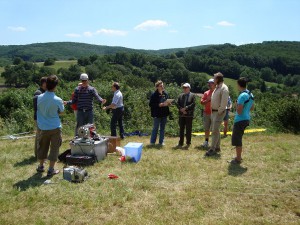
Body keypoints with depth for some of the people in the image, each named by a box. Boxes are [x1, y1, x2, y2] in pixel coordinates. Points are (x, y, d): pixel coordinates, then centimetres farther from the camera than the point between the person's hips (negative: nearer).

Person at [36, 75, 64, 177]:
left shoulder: (39, 98, -8)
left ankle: (41, 166, 33)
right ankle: (51, 170, 10)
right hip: (55, 128, -3)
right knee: (54, 148, 7)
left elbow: (38, 109, 9)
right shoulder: (58, 100, -16)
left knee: (43, 147, 19)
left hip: (43, 127, 4)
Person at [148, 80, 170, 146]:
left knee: (162, 128, 12)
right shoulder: (154, 95, -10)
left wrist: (167, 104, -6)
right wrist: (159, 105, -20)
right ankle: (152, 142, 14)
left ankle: (161, 141, 22)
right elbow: (151, 104, -12)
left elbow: (168, 101, 17)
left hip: (164, 114, 5)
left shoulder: (165, 94, 5)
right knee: (155, 128, 3)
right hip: (157, 114, -5)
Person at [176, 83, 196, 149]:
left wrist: (185, 108, -17)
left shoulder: (193, 95, 0)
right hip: (181, 115, 4)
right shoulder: (180, 95, 13)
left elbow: (193, 104, -11)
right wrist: (181, 109, -11)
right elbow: (177, 104, 5)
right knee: (181, 129, 10)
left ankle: (188, 144, 9)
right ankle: (180, 143, 18)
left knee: (188, 130, 1)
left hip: (189, 115, -4)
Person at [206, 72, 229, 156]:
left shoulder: (224, 88, -15)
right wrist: (212, 110, 13)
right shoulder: (217, 87, 14)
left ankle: (212, 149, -6)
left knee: (215, 131, -10)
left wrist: (219, 111, -18)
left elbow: (224, 102, -21)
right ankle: (217, 147, 24)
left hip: (219, 112, -9)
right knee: (215, 130, 14)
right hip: (214, 111, 10)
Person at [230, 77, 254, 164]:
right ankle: (239, 156, 32)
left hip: (240, 120, -9)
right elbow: (252, 108, 20)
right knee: (238, 139, 21)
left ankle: (238, 159, 10)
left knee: (236, 140, 2)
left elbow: (239, 111, -21)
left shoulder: (242, 96, -21)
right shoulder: (251, 95, 8)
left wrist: (236, 104, -5)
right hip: (246, 119, 9)